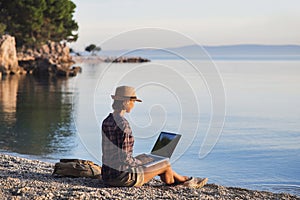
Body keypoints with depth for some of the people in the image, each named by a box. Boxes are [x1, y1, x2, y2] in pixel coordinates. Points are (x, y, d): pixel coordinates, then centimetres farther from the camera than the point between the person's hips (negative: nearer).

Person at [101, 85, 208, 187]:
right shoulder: (123, 124, -22)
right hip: (122, 176, -9)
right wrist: (138, 162, -3)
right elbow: (124, 157, -22)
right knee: (166, 165, 11)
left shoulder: (106, 121, 6)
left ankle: (182, 179, 47)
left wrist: (135, 161, 16)